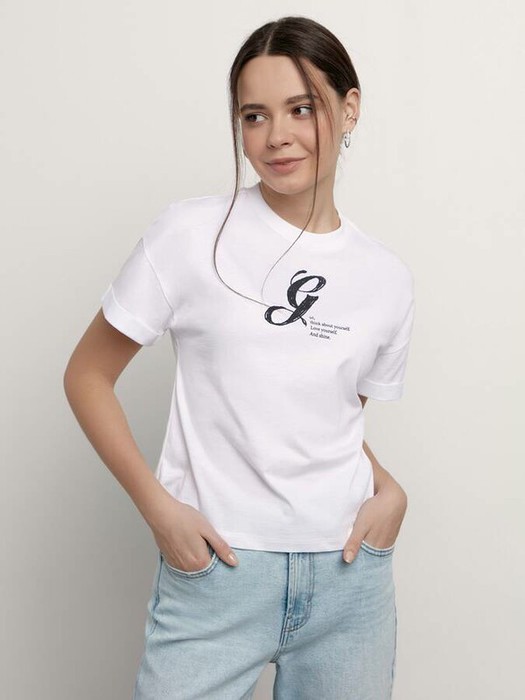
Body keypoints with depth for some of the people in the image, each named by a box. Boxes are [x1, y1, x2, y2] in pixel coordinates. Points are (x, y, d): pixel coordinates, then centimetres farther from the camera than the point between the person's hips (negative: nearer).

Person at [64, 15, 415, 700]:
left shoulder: (388, 278, 3)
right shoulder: (191, 233, -7)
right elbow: (88, 375, -2)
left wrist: (389, 489, -2)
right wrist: (159, 506, -11)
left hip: (349, 572, 3)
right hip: (214, 567, -3)